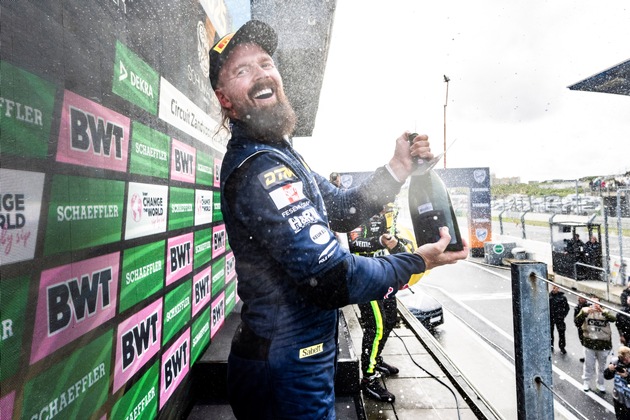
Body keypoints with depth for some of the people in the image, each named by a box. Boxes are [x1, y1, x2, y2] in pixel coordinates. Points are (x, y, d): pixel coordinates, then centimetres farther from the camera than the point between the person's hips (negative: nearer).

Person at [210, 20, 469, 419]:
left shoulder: (280, 153, 8)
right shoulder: (258, 168, -25)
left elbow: (342, 211, 8)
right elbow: (331, 278, -28)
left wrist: (399, 167, -3)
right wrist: (417, 262, -13)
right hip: (287, 371, -9)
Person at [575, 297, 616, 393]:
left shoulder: (605, 312, -1)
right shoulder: (585, 310, -3)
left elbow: (613, 319, -22)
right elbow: (577, 320, -17)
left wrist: (602, 311, -38)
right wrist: (585, 312, -34)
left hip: (603, 344, 1)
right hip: (589, 343, -1)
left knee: (602, 366, 17)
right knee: (588, 365, 11)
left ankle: (600, 384, 36)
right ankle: (586, 383, 29)